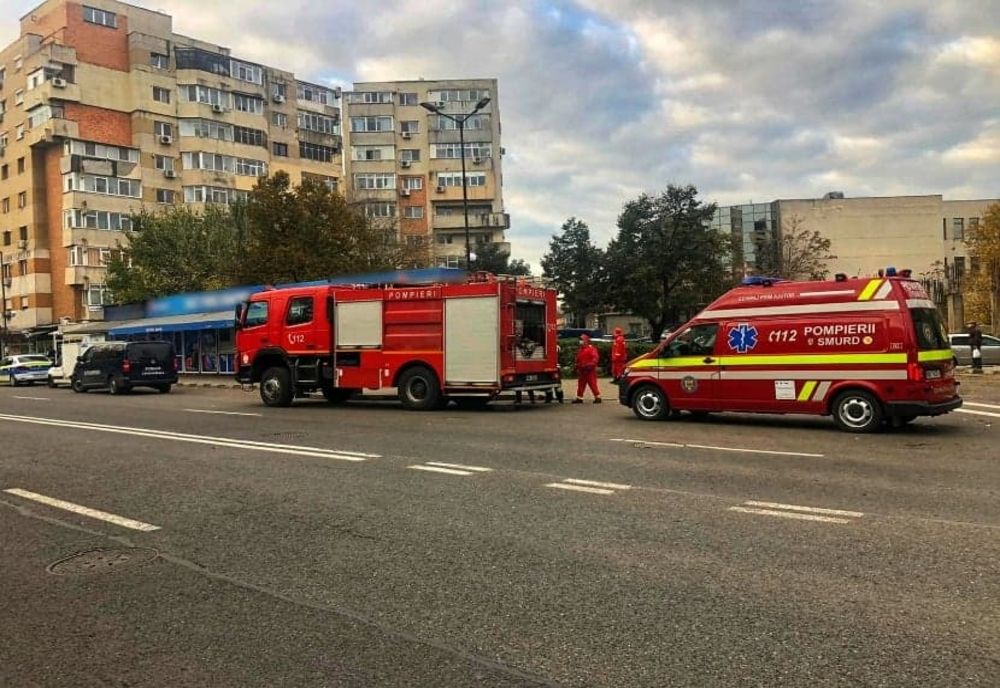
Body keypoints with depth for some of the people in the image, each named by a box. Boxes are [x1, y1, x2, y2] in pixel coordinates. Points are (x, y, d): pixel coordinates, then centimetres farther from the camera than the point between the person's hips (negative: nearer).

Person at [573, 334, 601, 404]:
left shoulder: (591, 348, -10)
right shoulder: (581, 349, 16)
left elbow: (595, 357, -20)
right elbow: (578, 359, 23)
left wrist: (591, 364, -27)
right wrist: (577, 367, 19)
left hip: (589, 370, -8)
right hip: (582, 370, 8)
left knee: (592, 384, -7)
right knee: (581, 384, 10)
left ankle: (597, 397, -1)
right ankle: (579, 398, 16)